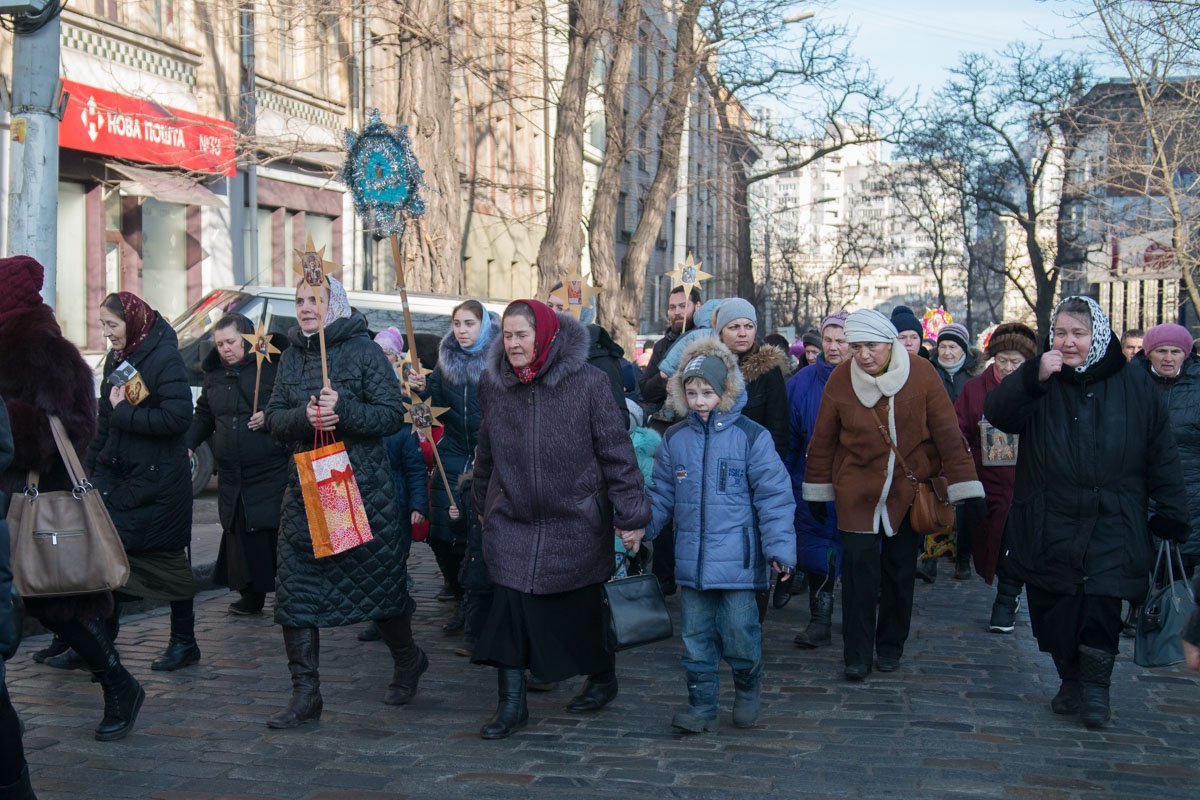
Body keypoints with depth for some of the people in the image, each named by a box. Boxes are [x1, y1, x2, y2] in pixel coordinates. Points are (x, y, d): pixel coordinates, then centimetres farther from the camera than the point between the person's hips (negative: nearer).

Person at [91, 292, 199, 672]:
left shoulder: (164, 358, -14)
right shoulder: (116, 358, 10)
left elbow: (178, 417, -25)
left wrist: (124, 413, -18)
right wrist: (92, 466, 15)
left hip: (159, 480, -7)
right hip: (117, 474, 7)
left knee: (168, 559, 2)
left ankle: (184, 642, 16)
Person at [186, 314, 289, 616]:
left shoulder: (274, 366, -7)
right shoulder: (214, 375, 13)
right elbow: (204, 416, 24)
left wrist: (270, 417, -20)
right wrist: (189, 443, 12)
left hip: (272, 474, -6)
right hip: (232, 477, 6)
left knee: (276, 533, -8)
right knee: (241, 535, 10)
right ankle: (251, 596, 22)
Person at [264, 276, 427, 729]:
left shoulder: (363, 351, -4)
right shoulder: (292, 356, 11)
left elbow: (392, 414, -9)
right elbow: (275, 418, 8)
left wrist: (343, 410, -23)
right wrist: (305, 416, -14)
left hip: (363, 485, -4)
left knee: (378, 582, 6)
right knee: (295, 588, -2)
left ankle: (407, 660, 33)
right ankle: (305, 695, 6)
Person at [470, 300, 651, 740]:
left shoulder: (586, 381, -12)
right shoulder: (493, 383, 1)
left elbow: (616, 451, -11)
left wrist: (631, 515, -12)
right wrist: (483, 502, 22)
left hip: (576, 520, -3)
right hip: (512, 520, 3)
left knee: (579, 606, 9)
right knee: (509, 605, -6)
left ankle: (602, 678, 35)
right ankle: (511, 702, 5)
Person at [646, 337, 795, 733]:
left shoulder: (751, 436, -6)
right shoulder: (674, 439, 7)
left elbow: (773, 495, -6)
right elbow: (662, 494, 14)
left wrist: (779, 546, -11)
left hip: (738, 559, -4)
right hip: (691, 562, 4)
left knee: (740, 634, 2)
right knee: (696, 637, 10)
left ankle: (747, 690, 28)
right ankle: (701, 706, 22)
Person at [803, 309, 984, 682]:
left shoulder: (921, 374, -11)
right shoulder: (840, 379, -8)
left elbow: (947, 433, -9)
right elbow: (823, 439, 3)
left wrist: (964, 488, -10)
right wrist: (817, 491, 8)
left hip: (909, 489, 0)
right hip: (857, 490, 0)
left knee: (900, 570, 10)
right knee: (859, 566, -8)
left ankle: (890, 647, 27)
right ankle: (857, 655, 1)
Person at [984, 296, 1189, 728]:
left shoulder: (1133, 384, 3)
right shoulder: (1040, 382, 3)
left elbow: (1161, 455, 7)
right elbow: (996, 413, -13)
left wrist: (1171, 514, 3)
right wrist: (1032, 379, -27)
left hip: (1111, 523, -1)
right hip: (1049, 525, 2)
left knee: (1101, 604, -11)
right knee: (1054, 609, 7)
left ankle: (1095, 684, 6)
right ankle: (1070, 678, 26)